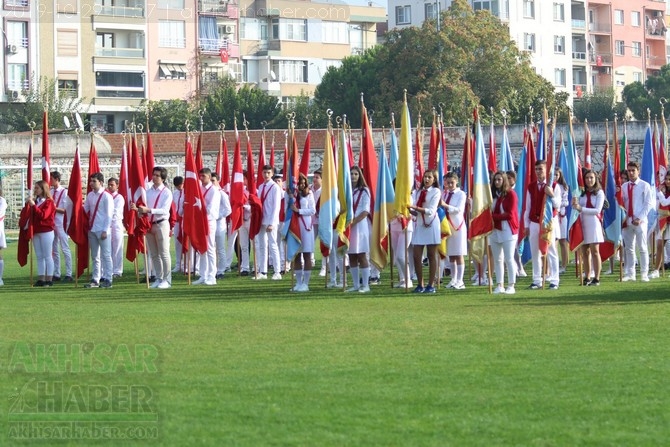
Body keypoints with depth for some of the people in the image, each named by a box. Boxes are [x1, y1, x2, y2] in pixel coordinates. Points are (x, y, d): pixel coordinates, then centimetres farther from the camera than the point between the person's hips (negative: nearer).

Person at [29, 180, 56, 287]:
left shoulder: (49, 202, -7)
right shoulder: (36, 201, 14)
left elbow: (43, 215, -20)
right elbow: (31, 215, 16)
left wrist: (33, 205, -20)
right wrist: (28, 205, 2)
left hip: (46, 231, -7)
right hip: (36, 232, 7)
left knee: (47, 256, -5)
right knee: (39, 256, 7)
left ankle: (49, 279, -3)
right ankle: (41, 279, 8)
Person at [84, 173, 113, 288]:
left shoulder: (106, 196, -8)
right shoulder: (90, 195, 10)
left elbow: (109, 214, -11)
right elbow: (85, 210, 16)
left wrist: (105, 230, -14)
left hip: (103, 230, -7)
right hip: (92, 230, 7)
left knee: (105, 255, -3)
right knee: (95, 256, 9)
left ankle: (107, 280, 0)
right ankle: (95, 280, 13)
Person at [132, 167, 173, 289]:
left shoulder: (166, 192, -7)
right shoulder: (148, 192, 10)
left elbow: (164, 210, -18)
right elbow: (144, 209, 11)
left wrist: (149, 210, -27)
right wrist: (137, 209, -11)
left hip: (161, 224, -6)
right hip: (149, 224, 6)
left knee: (164, 253, -5)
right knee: (154, 254, 11)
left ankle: (167, 280, 0)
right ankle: (158, 279, 18)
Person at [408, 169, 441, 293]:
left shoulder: (436, 191, -1)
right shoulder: (417, 192, 12)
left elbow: (431, 211, -12)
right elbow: (414, 210, 2)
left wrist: (415, 208, -22)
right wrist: (410, 209, -22)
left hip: (431, 225, -4)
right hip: (419, 224, 4)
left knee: (432, 255, 1)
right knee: (416, 256, -1)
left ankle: (431, 284, 4)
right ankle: (420, 284, 7)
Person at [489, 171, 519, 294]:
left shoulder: (511, 194, -6)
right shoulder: (492, 194, 11)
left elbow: (510, 214, -11)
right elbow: (490, 211, 12)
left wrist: (494, 216, -12)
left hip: (508, 230, -6)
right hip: (494, 230, 6)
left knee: (509, 259, -5)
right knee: (497, 259, 6)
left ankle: (511, 286, -2)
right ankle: (499, 286, 10)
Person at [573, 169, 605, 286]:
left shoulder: (599, 193, 0)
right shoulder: (582, 193, 12)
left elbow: (597, 210, -8)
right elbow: (578, 208, 7)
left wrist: (581, 208, -14)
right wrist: (575, 204, -15)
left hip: (593, 223, -4)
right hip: (583, 223, 4)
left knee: (594, 251, -6)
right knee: (585, 252, 4)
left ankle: (596, 278, -5)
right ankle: (587, 278, 9)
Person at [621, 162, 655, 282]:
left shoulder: (645, 186, -2)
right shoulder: (624, 186, 11)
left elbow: (649, 203, -6)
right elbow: (622, 204, 14)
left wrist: (640, 218, -12)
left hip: (640, 221, -4)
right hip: (627, 221, 4)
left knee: (642, 248, -4)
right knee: (628, 248, 6)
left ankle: (644, 274, -1)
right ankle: (630, 274, 11)